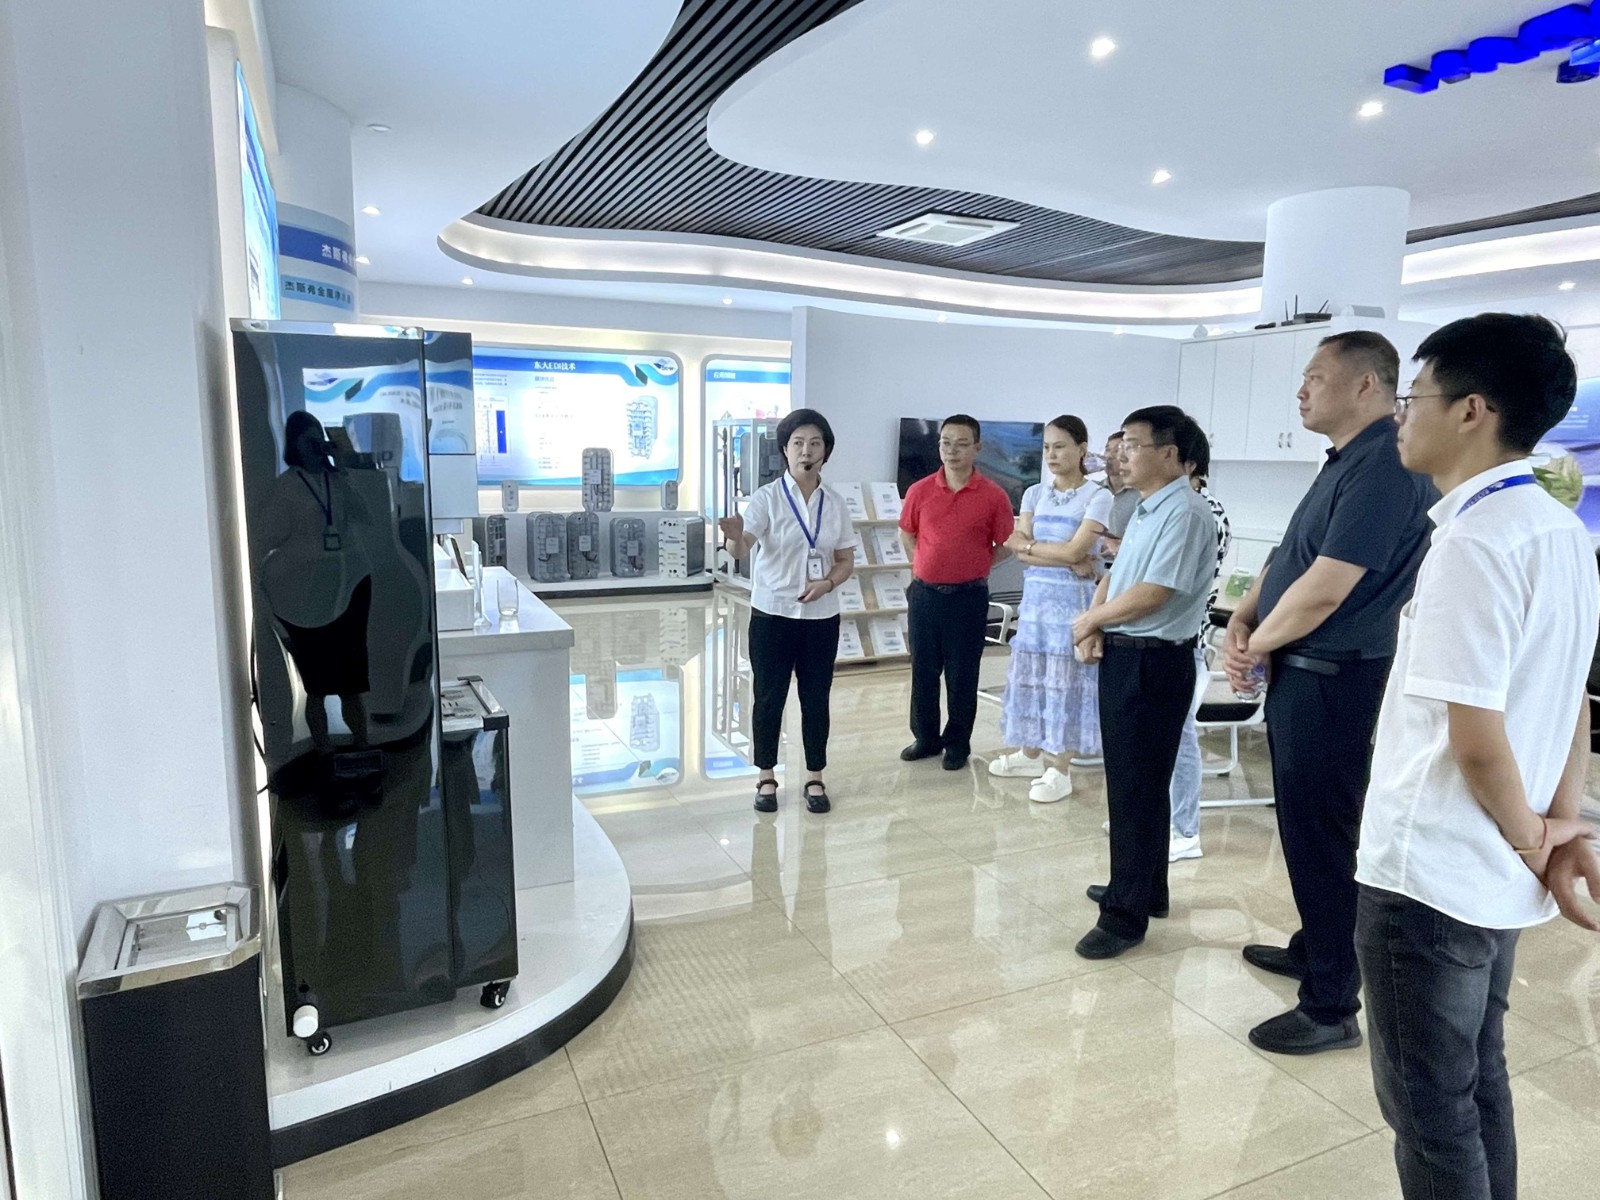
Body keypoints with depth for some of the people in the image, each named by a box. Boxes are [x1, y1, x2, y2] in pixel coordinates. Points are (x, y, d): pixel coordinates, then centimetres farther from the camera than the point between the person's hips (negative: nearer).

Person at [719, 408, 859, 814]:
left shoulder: (836, 504, 2)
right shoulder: (767, 497, -8)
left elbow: (846, 561, 7)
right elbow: (741, 547, -22)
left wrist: (826, 584, -13)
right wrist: (734, 536, -46)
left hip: (821, 618, 3)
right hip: (772, 614, -2)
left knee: (816, 699, 10)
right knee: (769, 698, 7)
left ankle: (815, 778, 24)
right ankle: (767, 778, 22)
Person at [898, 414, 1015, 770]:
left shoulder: (993, 496, -8)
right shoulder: (919, 491, 0)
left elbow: (1006, 545, 2)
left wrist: (975, 567, 1)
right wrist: (926, 565, 8)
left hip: (969, 597, -3)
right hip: (924, 593, 3)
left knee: (962, 675, 7)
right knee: (923, 670, 12)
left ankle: (958, 743, 22)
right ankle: (925, 737, 28)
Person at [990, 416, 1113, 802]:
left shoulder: (1098, 497, -7)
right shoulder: (1034, 494, 8)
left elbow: (1074, 551, -17)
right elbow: (1017, 550, -3)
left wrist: (1029, 544, -6)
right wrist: (1066, 561, -14)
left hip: (1072, 598, -5)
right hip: (1035, 595, 5)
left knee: (1066, 680, 1)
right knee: (1031, 675, 11)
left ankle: (1060, 771, 10)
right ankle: (1031, 754, 27)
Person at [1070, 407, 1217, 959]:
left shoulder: (1185, 512, -16)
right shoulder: (1145, 510, 14)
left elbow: (1152, 595, -22)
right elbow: (1115, 575, 17)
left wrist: (1090, 619, -8)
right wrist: (1095, 628, -1)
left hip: (1153, 663, -10)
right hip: (1122, 656, 10)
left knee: (1137, 788, -2)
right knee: (1133, 781, 18)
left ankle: (1126, 914, 8)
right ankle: (1143, 887, 33)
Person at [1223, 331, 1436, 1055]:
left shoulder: (1385, 466, -19)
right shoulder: (1345, 462, 14)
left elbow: (1323, 588, -24)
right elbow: (1286, 559, 16)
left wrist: (1258, 645, -9)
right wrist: (1241, 622, 0)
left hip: (1332, 681, -10)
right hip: (1301, 674, 10)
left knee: (1320, 836, -1)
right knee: (1303, 825, 21)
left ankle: (1331, 1009, 13)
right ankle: (1314, 949, 39)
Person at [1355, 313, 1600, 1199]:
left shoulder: (1473, 538, -21)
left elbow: (1476, 737, -21)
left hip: (1431, 874, -9)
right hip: (1497, 877, 9)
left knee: (1428, 1106, 8)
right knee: (1476, 1085, 22)